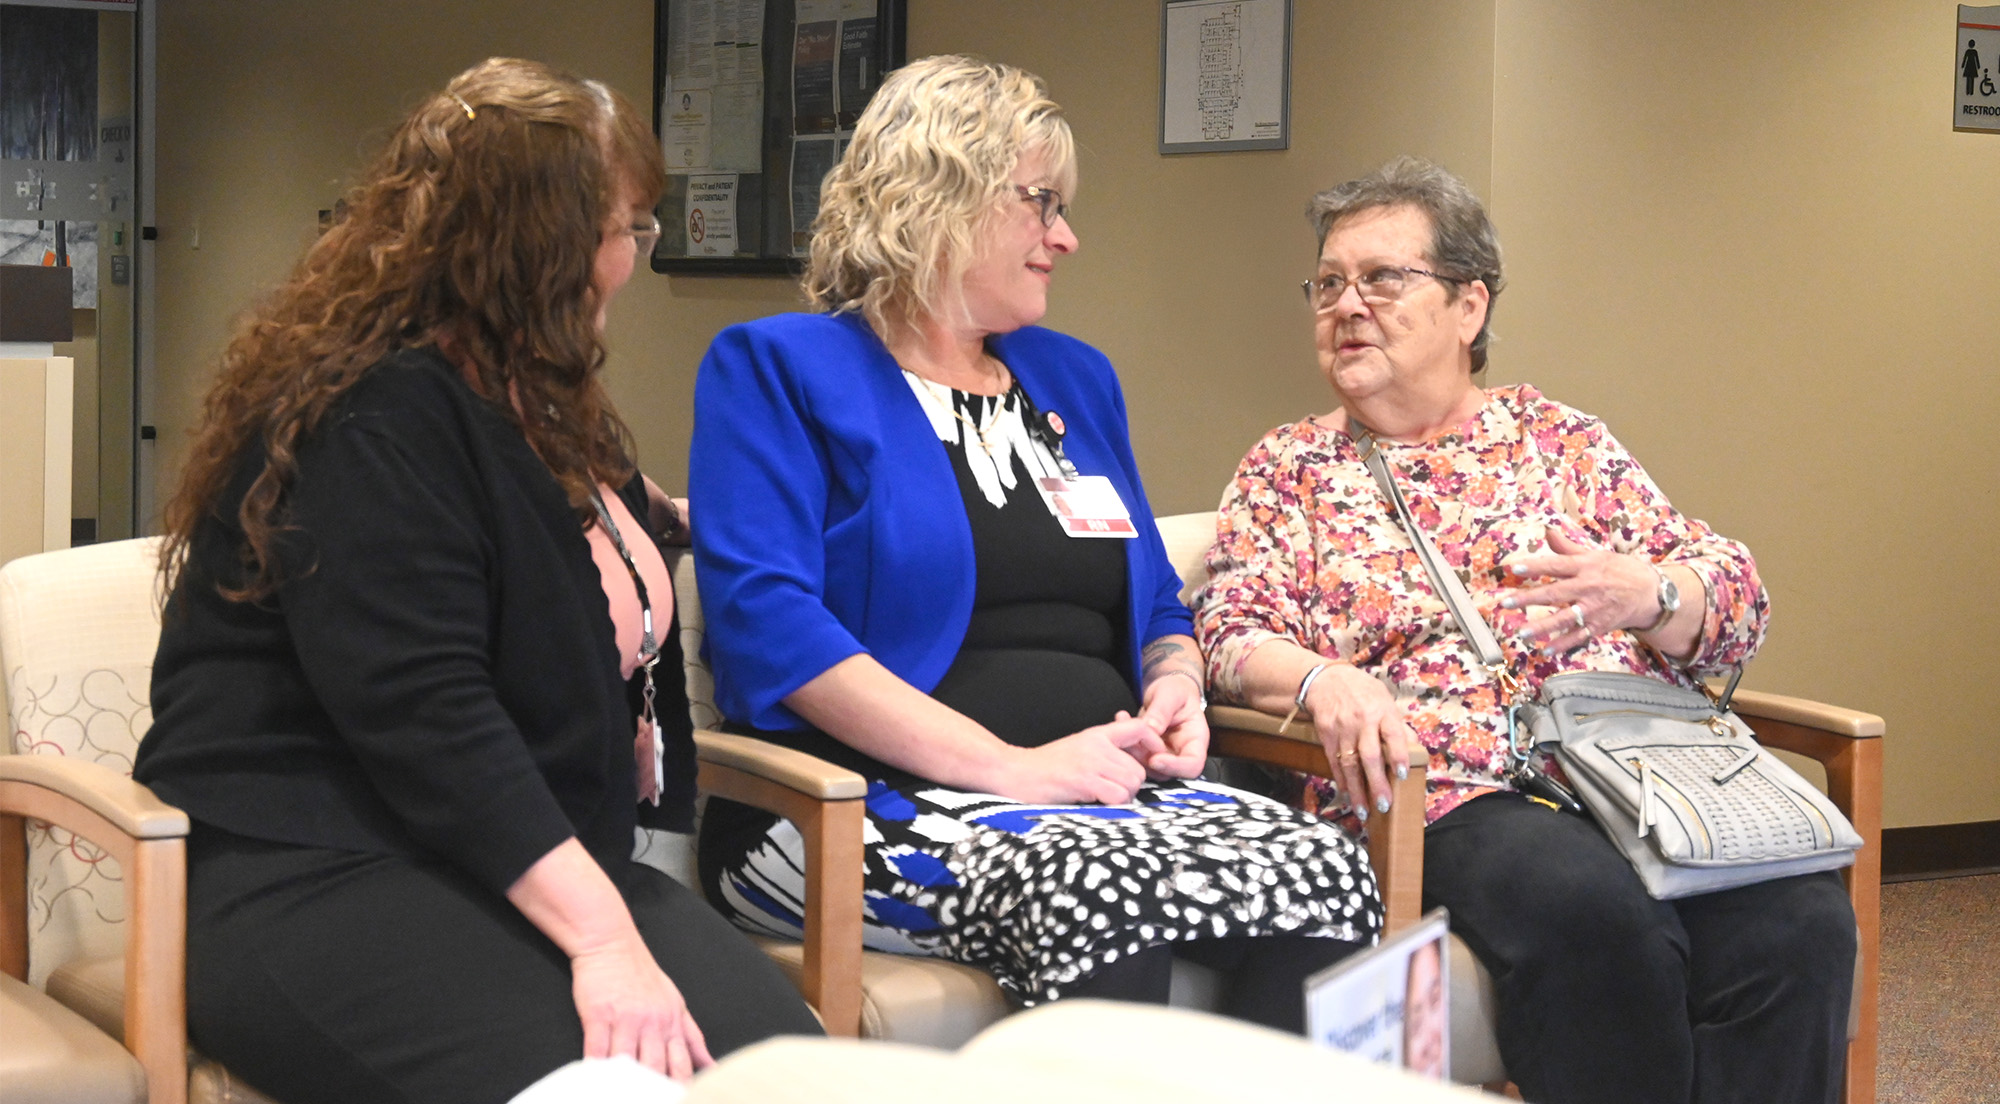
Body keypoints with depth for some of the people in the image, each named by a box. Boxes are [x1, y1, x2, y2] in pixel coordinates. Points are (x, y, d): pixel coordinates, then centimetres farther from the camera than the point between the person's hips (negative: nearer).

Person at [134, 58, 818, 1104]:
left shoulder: (538, 404, 21)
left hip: (545, 860, 8)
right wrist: (601, 938, -28)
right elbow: (425, 713, -22)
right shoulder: (372, 416, -11)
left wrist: (646, 515, 59)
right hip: (317, 875, -8)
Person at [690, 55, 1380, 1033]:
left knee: (1323, 871, -26)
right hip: (877, 800, -6)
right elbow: (767, 624, -11)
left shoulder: (1074, 379, 25)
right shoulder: (776, 367, 4)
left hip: (1109, 792, 6)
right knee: (1100, 887, -38)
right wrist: (1011, 768, -19)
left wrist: (1174, 693, 5)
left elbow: (1159, 610, 31)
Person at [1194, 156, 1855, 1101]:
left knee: (1798, 921, -29)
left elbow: (1731, 598, 16)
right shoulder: (1288, 469, 18)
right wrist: (1319, 679, -19)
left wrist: (1644, 595, -7)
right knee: (1596, 917, -35)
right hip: (1440, 800, -2)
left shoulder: (1566, 442, 21)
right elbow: (1232, 637, 4)